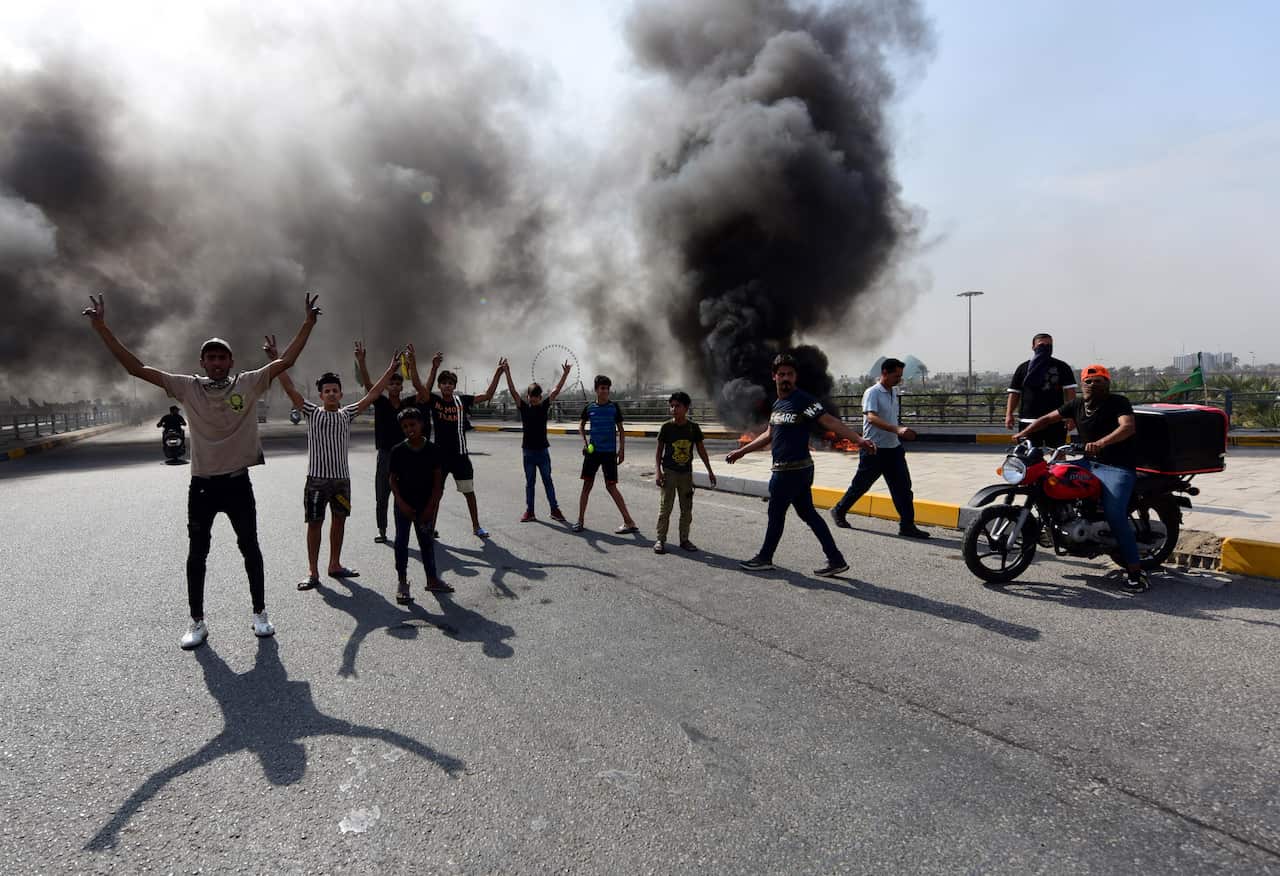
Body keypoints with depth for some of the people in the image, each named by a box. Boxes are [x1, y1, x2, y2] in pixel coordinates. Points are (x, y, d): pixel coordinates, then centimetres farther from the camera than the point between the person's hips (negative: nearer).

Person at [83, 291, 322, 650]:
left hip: (238, 483, -1)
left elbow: (286, 361, -8)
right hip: (202, 485, 1)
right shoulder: (189, 387, -3)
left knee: (250, 549, 10)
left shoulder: (249, 384, -4)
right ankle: (197, 622, 21)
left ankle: (260, 613, 24)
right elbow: (136, 368, -4)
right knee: (197, 554, 8)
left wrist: (308, 323, -14)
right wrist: (101, 327, -9)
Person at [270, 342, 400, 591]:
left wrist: (391, 369, 4)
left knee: (339, 520, 12)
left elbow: (372, 395, 7)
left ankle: (335, 565, 25)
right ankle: (313, 572, 9)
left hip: (342, 478, 4)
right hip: (317, 478, -4)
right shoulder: (312, 412, 0)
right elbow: (290, 389, -8)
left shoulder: (347, 414, 8)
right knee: (315, 523, 1)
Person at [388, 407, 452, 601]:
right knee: (401, 541, 4)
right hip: (404, 504, -1)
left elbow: (438, 480, -5)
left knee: (427, 541, 12)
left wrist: (431, 506, -9)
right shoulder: (398, 451, -7)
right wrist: (401, 503, -12)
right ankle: (402, 582, 14)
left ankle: (432, 579, 25)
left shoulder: (432, 450, -6)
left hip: (426, 505, 1)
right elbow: (392, 479, -3)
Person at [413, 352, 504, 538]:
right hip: (440, 455, -1)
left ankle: (476, 526, 23)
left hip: (460, 455, 1)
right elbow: (416, 384, -15)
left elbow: (488, 395, 0)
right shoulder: (434, 400, -3)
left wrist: (498, 372, -6)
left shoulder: (462, 400, 0)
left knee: (469, 492, 11)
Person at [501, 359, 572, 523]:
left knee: (548, 481, 6)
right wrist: (507, 372, -21)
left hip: (543, 449, 1)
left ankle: (555, 510, 11)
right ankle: (529, 511, 14)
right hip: (528, 450, -1)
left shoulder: (544, 405, 2)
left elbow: (557, 390, -2)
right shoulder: (523, 407, -2)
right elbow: (512, 391, -11)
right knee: (529, 482, 8)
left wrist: (565, 373, -9)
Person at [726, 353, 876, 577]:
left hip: (792, 470, -9)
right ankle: (836, 560, 13)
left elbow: (830, 421, -24)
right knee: (808, 513, 10)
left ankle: (765, 558, 24)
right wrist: (741, 451, 27)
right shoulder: (778, 403, 13)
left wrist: (858, 439, -37)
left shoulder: (804, 401, -14)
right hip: (786, 469, 9)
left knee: (776, 513, 6)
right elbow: (769, 435, 24)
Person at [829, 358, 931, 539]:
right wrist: (897, 429, -40)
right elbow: (871, 417, -29)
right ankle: (839, 512, 26)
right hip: (874, 449, -7)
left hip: (893, 449, 7)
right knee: (860, 485, 6)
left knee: (903, 487, 0)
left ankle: (907, 525, 4)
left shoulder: (893, 393, 12)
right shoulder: (872, 393, -14)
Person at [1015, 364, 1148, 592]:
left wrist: (1101, 442, -43)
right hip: (1089, 462, 8)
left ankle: (1136, 572, -17)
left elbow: (1128, 426, -27)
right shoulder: (1077, 405, 11)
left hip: (1117, 468, -8)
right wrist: (1024, 432, 3)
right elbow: (1048, 419, 17)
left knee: (1115, 517, -22)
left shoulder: (1118, 403, -9)